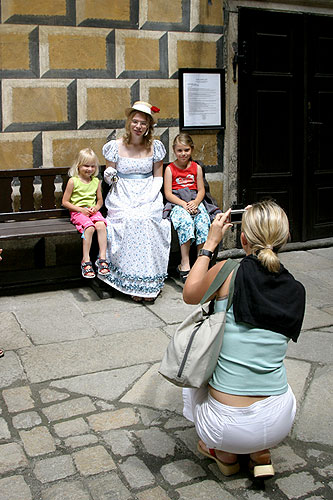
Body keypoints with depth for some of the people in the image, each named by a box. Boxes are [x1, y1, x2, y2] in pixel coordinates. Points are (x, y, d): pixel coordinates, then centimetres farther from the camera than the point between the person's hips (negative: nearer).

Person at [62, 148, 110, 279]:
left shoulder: (96, 181, 10)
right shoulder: (73, 181, -2)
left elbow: (100, 200, 21)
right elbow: (65, 202, -1)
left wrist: (96, 207, -3)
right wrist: (81, 209, -11)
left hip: (93, 211, 3)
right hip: (78, 212, -3)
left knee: (101, 225, -29)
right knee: (89, 227, -32)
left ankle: (102, 258, -25)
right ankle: (86, 260, -26)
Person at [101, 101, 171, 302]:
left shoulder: (155, 147, 7)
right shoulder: (116, 146, 4)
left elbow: (158, 177, 10)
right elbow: (110, 178, 11)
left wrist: (148, 197, -5)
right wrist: (109, 176, -13)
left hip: (148, 198, 1)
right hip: (122, 199, 0)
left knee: (146, 220, -29)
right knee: (130, 220, -29)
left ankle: (150, 283, -21)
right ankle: (132, 283, -20)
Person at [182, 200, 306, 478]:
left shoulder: (228, 272, -14)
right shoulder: (296, 291, -4)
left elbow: (190, 295, 8)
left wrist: (210, 243, 12)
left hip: (225, 426, -3)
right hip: (278, 424, 3)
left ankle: (225, 453, 25)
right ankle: (261, 454, 22)